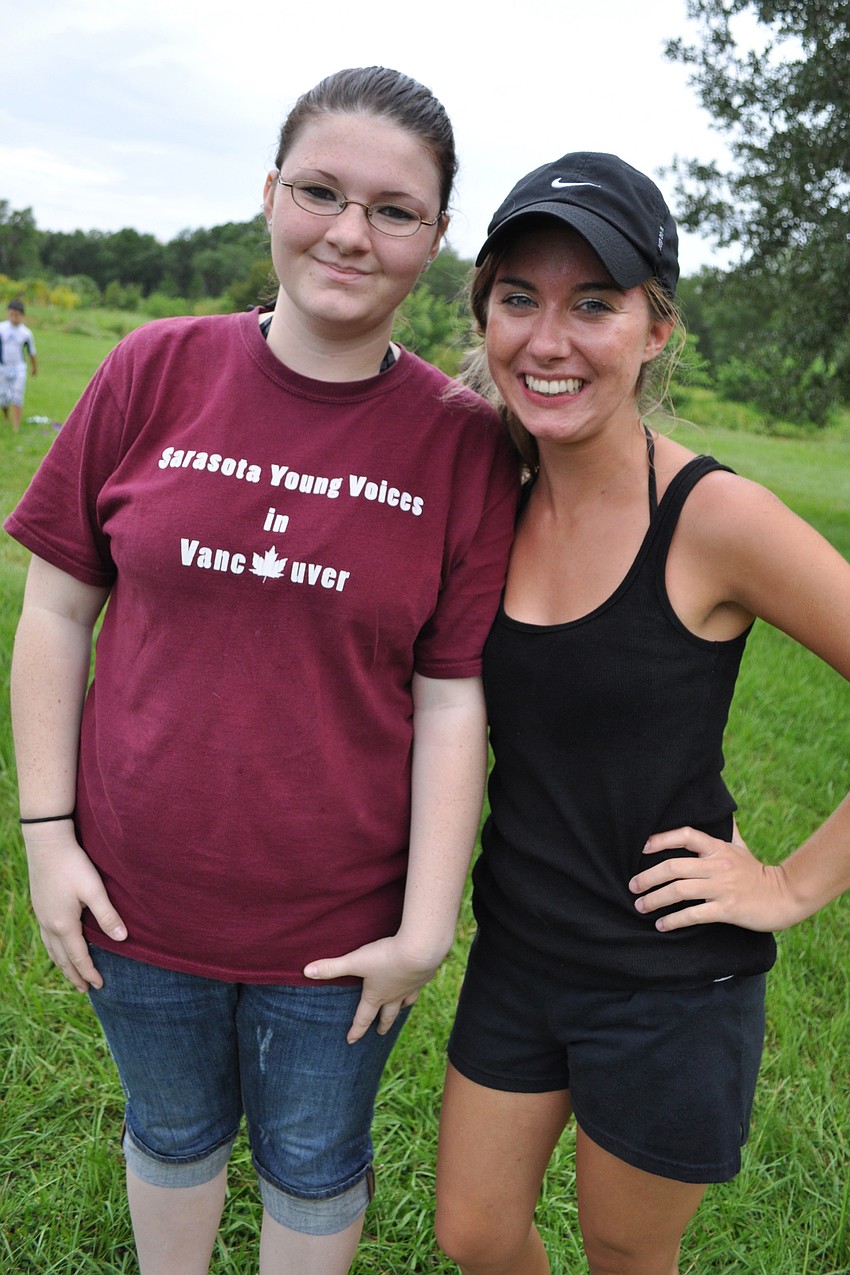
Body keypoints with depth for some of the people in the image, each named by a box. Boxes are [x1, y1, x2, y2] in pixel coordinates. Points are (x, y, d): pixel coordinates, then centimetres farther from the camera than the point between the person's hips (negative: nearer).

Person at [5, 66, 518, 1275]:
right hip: (139, 893, 2)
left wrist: (425, 928, -9)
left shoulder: (462, 440, -11)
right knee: (173, 1133, 27)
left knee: (314, 1164, 22)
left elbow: (453, 700, -10)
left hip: (337, 920, -1)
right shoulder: (156, 372, -8)